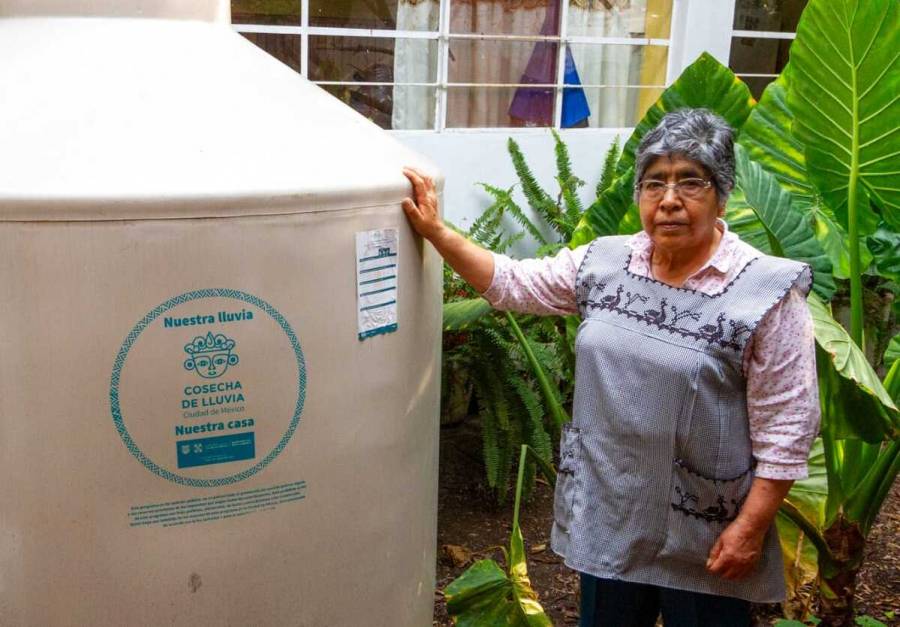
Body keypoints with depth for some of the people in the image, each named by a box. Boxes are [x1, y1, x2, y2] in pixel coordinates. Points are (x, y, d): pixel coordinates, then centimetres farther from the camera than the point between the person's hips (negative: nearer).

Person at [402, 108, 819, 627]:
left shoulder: (768, 292, -15)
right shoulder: (605, 263, 0)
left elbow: (786, 427, -14)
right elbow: (512, 283, 9)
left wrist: (751, 526, -15)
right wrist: (436, 231, 3)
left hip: (703, 536, -4)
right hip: (606, 515, 5)